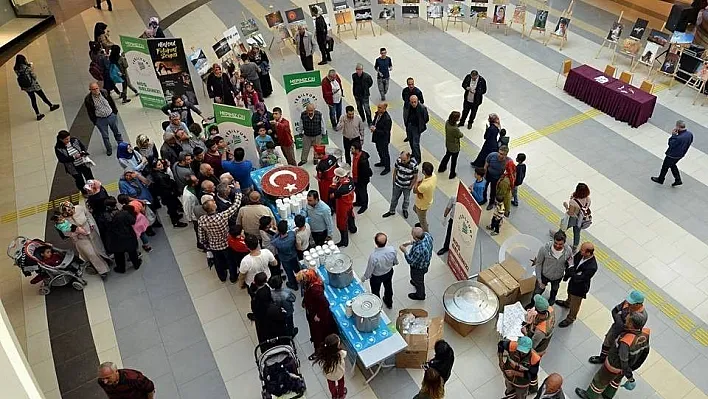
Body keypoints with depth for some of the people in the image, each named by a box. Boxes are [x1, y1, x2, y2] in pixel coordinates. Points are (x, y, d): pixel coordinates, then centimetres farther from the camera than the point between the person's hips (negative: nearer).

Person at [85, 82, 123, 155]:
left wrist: (115, 111, 8)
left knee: (116, 131, 21)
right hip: (100, 120, -2)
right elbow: (90, 112, -8)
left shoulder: (104, 92, -11)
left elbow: (111, 102, 4)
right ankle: (109, 149, 29)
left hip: (111, 116, 2)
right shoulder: (88, 99, -18)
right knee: (105, 136, 11)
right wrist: (94, 121, -5)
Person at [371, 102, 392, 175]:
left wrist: (375, 130, -29)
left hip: (383, 139, -9)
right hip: (377, 137, 9)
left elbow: (385, 132, -27)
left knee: (385, 153, 8)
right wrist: (372, 126, -9)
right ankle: (382, 162, 52)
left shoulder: (387, 119, -30)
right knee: (379, 150, 28)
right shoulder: (378, 113, -6)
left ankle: (387, 168, 27)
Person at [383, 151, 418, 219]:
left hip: (407, 186, -2)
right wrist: (394, 181, 3)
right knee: (394, 198, 20)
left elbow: (415, 177, -16)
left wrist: (411, 186, -10)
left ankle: (405, 210, 52)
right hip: (397, 184, 2)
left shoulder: (414, 164, -30)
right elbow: (395, 170, -4)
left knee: (406, 199, 24)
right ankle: (392, 211, 44)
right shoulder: (398, 160, -22)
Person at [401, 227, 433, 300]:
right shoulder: (427, 235, -26)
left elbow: (410, 261, -28)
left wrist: (404, 251, -16)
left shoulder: (418, 250, -47)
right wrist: (411, 243, -5)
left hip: (419, 268, -6)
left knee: (418, 281, 26)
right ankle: (416, 282, 69)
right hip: (426, 262, 6)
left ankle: (420, 295, 54)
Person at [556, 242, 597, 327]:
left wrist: (570, 271, -25)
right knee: (570, 293, 37)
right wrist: (570, 271, -17)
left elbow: (579, 278, -33)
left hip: (580, 286, -6)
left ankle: (570, 318, 47)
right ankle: (567, 303, 69)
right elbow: (573, 261, -3)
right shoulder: (581, 254, -23)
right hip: (573, 279, 7)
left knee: (575, 304, 20)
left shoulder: (592, 267, -42)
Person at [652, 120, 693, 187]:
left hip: (673, 155, -8)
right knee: (672, 165, 30)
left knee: (665, 166, 16)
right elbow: (690, 142, 7)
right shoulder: (690, 133, -12)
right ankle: (678, 180, 34)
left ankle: (660, 179, 36)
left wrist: (673, 135, -20)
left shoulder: (679, 138, -39)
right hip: (681, 154, 8)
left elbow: (671, 144, -23)